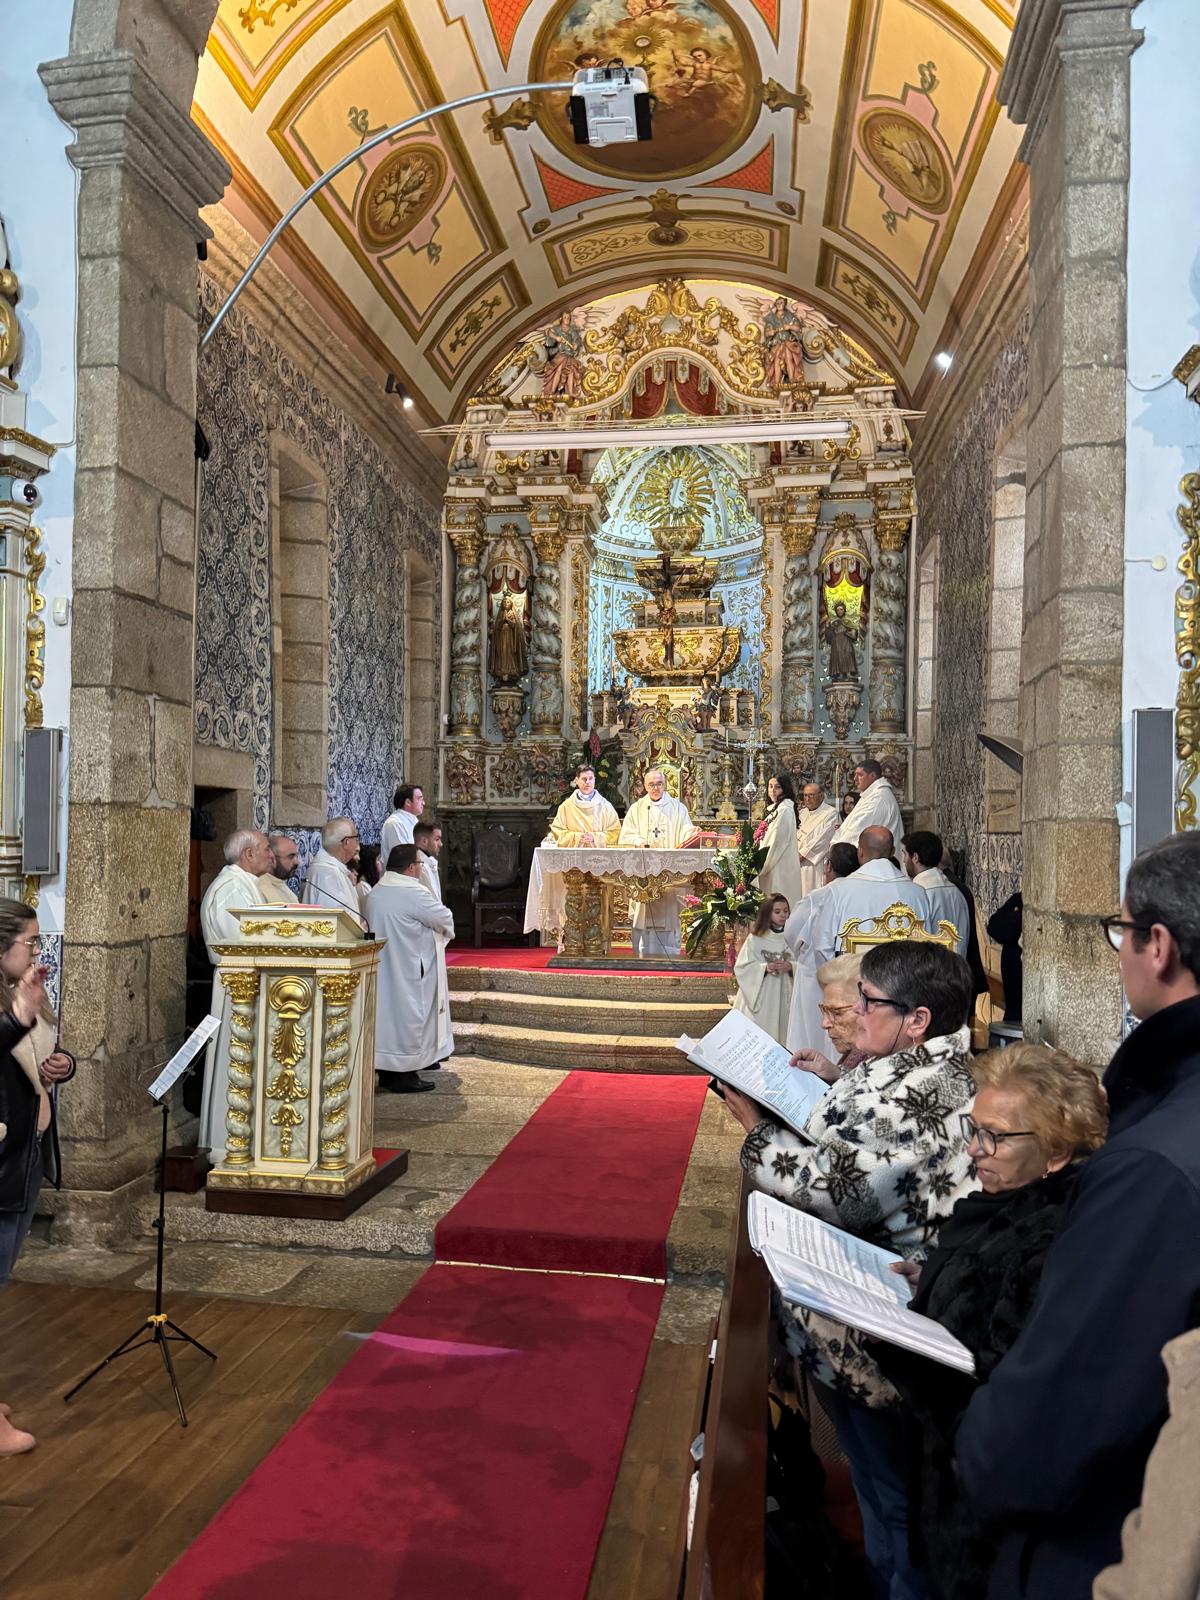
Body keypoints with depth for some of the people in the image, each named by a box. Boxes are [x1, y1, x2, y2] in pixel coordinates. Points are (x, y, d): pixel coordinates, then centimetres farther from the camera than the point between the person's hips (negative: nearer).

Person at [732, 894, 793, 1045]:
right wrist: (765, 967, -18)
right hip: (759, 996, -2)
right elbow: (742, 967, -4)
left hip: (783, 995, 2)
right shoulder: (755, 938, -2)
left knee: (779, 1030, 2)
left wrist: (790, 966, -17)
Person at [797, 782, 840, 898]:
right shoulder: (802, 812, 17)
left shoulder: (830, 813, -6)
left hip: (815, 863, -6)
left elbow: (823, 838, -13)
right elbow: (796, 834, 17)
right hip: (798, 863, 6)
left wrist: (803, 854, -13)